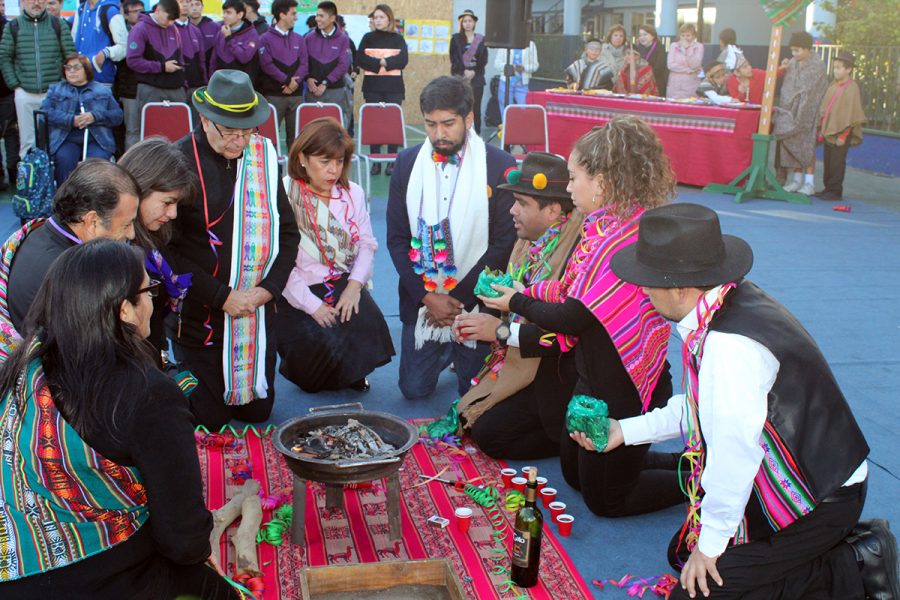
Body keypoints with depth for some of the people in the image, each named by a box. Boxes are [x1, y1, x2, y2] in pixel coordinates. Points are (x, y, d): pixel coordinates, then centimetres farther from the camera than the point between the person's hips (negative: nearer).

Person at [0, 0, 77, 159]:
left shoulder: (58, 24, 4)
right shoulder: (13, 26, 5)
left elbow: (71, 55, 4)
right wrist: (14, 85, -1)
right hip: (25, 93, 1)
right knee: (27, 140, 5)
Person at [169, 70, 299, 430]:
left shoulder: (263, 156, 3)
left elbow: (287, 231, 8)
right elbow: (168, 248, -15)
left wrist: (269, 288, -6)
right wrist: (222, 296, -17)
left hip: (257, 315, 5)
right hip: (199, 318, -5)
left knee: (258, 412, 15)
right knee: (208, 419, 6)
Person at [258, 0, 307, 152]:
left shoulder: (299, 39, 14)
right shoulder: (266, 38, 0)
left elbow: (304, 63, 6)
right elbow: (266, 64, -10)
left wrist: (295, 81, -11)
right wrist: (286, 80, -15)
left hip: (296, 94, 4)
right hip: (273, 94, -4)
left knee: (296, 133, 5)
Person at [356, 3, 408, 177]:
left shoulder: (398, 39, 7)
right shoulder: (368, 38, 9)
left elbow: (403, 61, -6)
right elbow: (360, 59, -4)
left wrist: (384, 62, -14)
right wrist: (381, 63, -14)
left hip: (394, 87, -1)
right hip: (372, 87, 1)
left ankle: (392, 161, 2)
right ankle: (375, 162, 3)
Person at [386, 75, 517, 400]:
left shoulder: (500, 166, -10)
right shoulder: (407, 163, 0)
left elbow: (504, 244, -10)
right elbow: (397, 239, 0)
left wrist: (457, 298, -13)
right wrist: (426, 296, -11)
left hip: (474, 300, -2)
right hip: (421, 298, 3)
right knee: (415, 388, 7)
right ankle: (444, 352, 37)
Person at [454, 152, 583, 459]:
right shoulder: (530, 241, 3)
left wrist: (503, 330, -23)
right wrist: (476, 320, -5)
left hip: (556, 375, -9)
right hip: (517, 362, 9)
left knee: (489, 433, -13)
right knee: (466, 418, 7)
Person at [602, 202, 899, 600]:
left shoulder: (729, 345, -33)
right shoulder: (735, 301, -1)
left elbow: (734, 451, -29)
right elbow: (699, 408, 10)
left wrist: (711, 542, -16)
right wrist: (626, 430, 13)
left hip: (817, 502, -10)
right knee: (684, 553, 16)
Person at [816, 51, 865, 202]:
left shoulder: (852, 88, -11)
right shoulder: (833, 86, 12)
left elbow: (851, 112, -13)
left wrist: (844, 135, -15)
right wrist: (821, 128, 16)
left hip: (841, 132, -7)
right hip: (829, 130, 7)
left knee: (837, 163, -4)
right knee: (828, 162, 11)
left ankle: (836, 191, 2)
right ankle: (828, 189, 20)